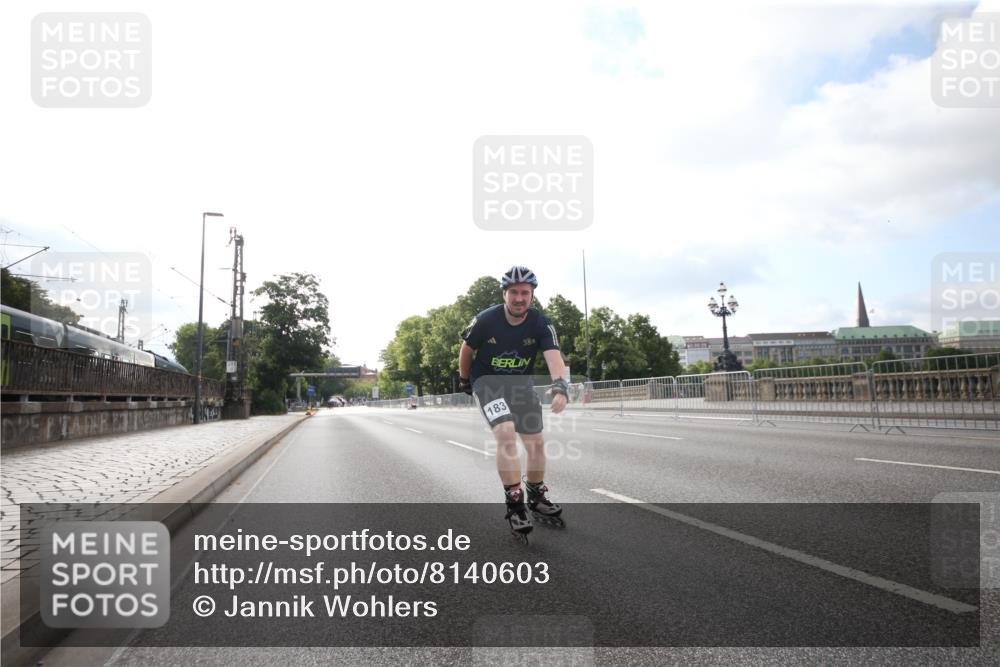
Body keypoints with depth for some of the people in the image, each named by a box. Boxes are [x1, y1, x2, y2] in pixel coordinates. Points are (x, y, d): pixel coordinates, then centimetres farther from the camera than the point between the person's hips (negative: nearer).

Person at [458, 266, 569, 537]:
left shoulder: (540, 323, -16)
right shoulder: (486, 320, -20)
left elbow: (554, 356, -30)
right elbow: (466, 350, -2)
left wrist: (560, 386, -48)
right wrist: (464, 380, 11)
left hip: (521, 383, 4)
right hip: (487, 382, -4)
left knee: (537, 443, 5)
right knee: (506, 433, -26)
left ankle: (536, 499, 28)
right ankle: (515, 505, -16)